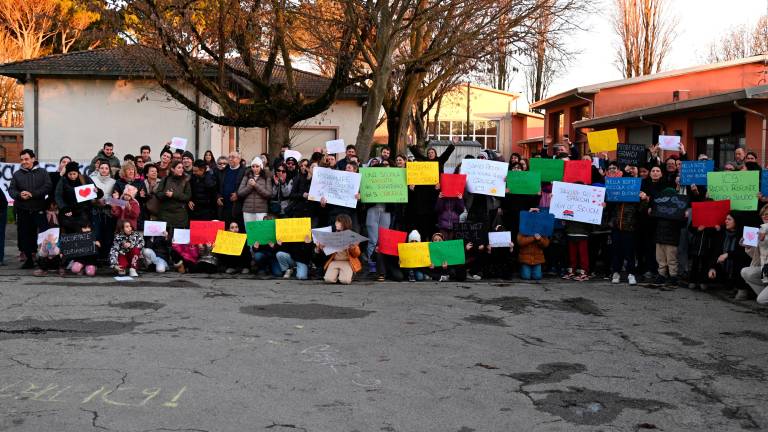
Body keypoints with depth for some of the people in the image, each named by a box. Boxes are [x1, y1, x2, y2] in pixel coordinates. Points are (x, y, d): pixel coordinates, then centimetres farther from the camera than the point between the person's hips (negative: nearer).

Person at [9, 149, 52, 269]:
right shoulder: (17, 174, 13)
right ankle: (29, 259, 12)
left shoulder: (42, 172, 6)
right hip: (22, 210, 3)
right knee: (24, 234, 3)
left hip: (39, 209, -3)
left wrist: (32, 194, -17)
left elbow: (47, 187, -6)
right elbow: (11, 190, 7)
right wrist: (20, 195, -15)